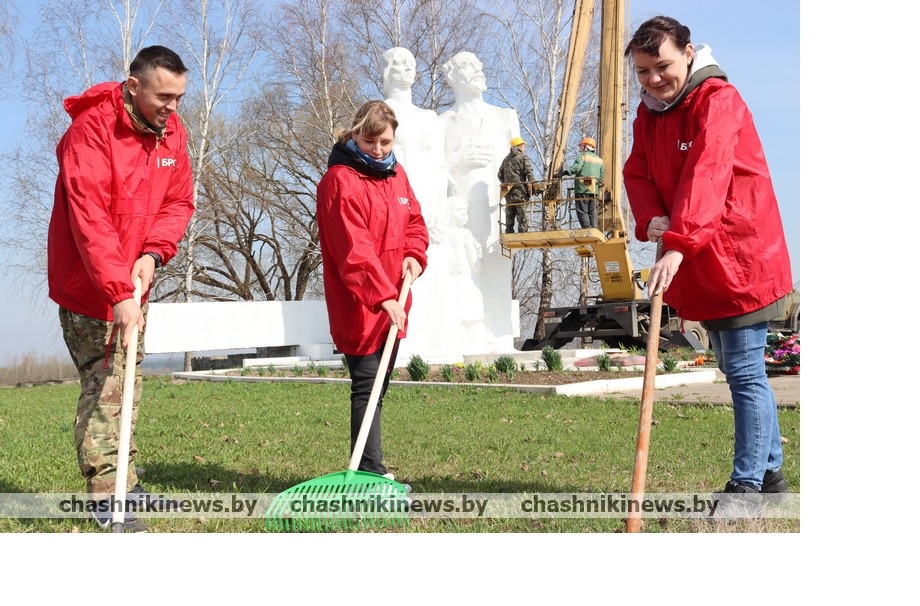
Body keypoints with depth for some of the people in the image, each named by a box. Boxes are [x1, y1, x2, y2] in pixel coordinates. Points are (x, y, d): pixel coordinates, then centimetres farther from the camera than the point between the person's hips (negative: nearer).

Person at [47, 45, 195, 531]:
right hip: (89, 286, -8)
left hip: (133, 281, 8)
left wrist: (153, 254, -14)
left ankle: (123, 483, 26)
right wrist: (119, 292, -34)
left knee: (126, 382, 15)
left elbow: (179, 202, 5)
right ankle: (106, 496, -4)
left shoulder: (172, 132, 2)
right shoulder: (92, 128, -21)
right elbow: (90, 217, -29)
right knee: (103, 384, -9)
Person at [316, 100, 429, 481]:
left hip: (393, 306, 8)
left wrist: (414, 255, -3)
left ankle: (372, 468, 25)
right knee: (367, 386, -12)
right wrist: (383, 296, -32)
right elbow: (355, 249, -24)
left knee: (379, 388, 15)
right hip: (359, 306, -8)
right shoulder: (340, 181, -14)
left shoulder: (396, 175, 13)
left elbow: (414, 220, 20)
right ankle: (370, 471, -12)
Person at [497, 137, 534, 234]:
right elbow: (529, 172, -11)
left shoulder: (506, 159, 17)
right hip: (520, 190, -5)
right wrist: (532, 185, -8)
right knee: (522, 216, -4)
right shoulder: (523, 157, -1)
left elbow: (500, 175, 16)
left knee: (509, 216, 9)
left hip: (508, 193, 5)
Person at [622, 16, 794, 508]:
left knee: (745, 372, -7)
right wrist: (651, 219, -16)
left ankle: (747, 485, 0)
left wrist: (678, 245, -38)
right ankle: (769, 471, 28)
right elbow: (637, 173, 5)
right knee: (738, 371, 16)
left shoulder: (717, 100, -14)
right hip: (698, 266, 9)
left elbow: (705, 175, -28)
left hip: (738, 259, -8)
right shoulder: (648, 113, 12)